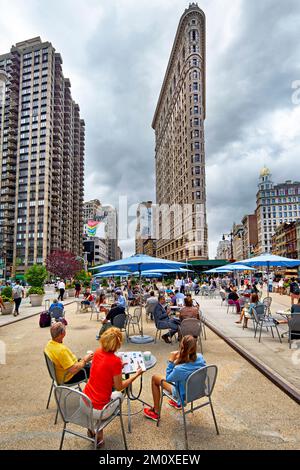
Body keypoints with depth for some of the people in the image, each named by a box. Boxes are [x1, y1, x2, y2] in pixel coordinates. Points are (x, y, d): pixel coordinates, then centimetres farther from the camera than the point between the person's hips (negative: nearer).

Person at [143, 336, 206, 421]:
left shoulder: (179, 369, -38)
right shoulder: (200, 358, -24)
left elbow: (168, 378, -15)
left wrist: (171, 361, -19)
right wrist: (178, 359, -10)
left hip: (184, 396, -5)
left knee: (155, 378, 9)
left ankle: (156, 412, 24)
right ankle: (177, 402, 42)